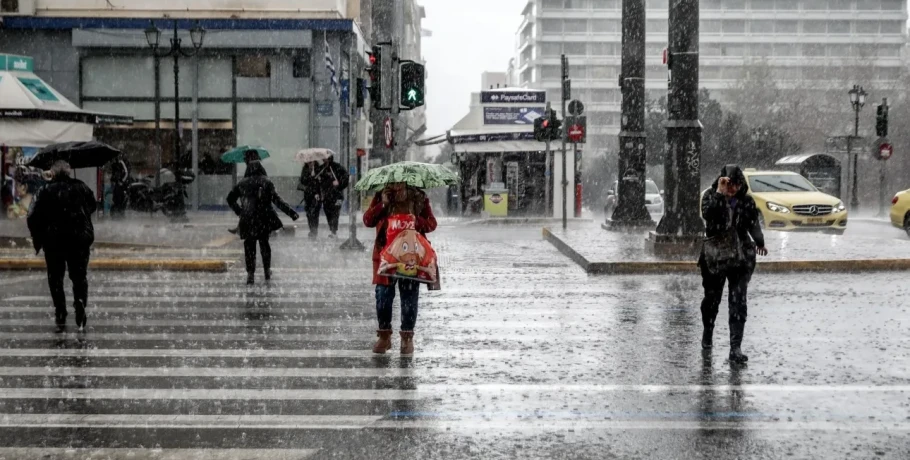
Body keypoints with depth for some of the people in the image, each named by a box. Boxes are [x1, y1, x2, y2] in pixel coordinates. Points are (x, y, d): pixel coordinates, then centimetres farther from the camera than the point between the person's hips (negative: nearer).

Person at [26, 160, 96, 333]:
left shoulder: (47, 191, -5)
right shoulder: (81, 188, 0)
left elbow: (34, 218, -7)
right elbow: (92, 206, 13)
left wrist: (38, 239, 5)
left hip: (53, 242, -1)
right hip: (80, 240, 1)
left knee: (55, 279, 10)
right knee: (79, 278, 10)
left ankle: (61, 318, 6)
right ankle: (80, 311, -7)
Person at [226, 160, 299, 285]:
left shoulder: (243, 183, 7)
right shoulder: (267, 182, 1)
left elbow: (230, 199, 12)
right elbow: (277, 201, -6)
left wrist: (239, 211, 21)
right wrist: (292, 213, -6)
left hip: (248, 219, 0)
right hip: (264, 218, 0)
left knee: (249, 246, 5)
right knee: (264, 243, 16)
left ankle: (250, 273, -3)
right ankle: (267, 271, 18)